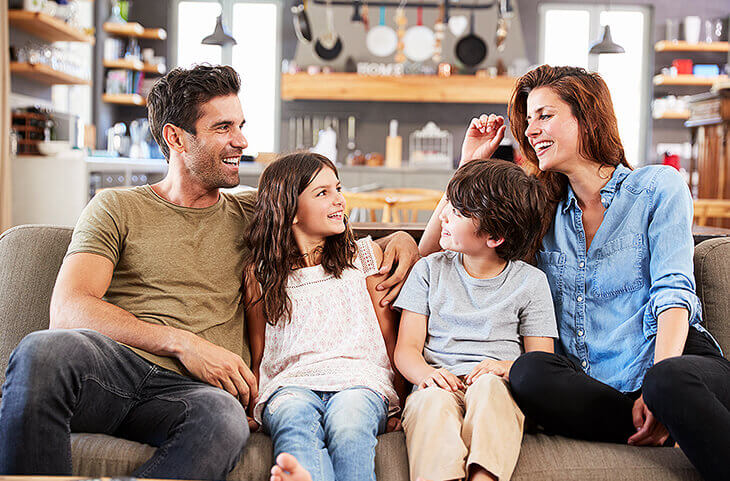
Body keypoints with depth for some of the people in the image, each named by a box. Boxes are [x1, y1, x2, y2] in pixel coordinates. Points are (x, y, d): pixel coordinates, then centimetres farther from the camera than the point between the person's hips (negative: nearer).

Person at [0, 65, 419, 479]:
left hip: (189, 389, 1)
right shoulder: (116, 208, 15)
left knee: (224, 418, -38)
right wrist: (181, 342, -11)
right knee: (43, 350, -37)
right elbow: (68, 309, 1)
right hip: (111, 367, -1)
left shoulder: (252, 215, 24)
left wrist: (398, 238, 15)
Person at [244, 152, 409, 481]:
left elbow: (389, 334, 14)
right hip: (290, 383, 0)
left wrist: (400, 406, 4)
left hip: (360, 379, 0)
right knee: (295, 420, -36)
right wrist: (252, 411, 1)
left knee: (349, 422, -36)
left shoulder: (365, 255, 17)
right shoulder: (261, 272, 15)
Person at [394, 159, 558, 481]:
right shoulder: (430, 270, 15)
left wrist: (510, 367, -15)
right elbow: (407, 348, 9)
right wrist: (426, 373, -15)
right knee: (434, 400, -35)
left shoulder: (530, 281, 11)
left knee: (487, 385, -36)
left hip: (497, 385, -1)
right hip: (440, 383, 1)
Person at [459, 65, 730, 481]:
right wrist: (470, 165, 15)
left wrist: (658, 387, -21)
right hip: (594, 388, 4)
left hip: (674, 359, -4)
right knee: (529, 372, -29)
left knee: (672, 381, -39)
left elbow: (673, 292, -5)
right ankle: (677, 430, -26)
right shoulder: (544, 214, 20)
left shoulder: (658, 186, 8)